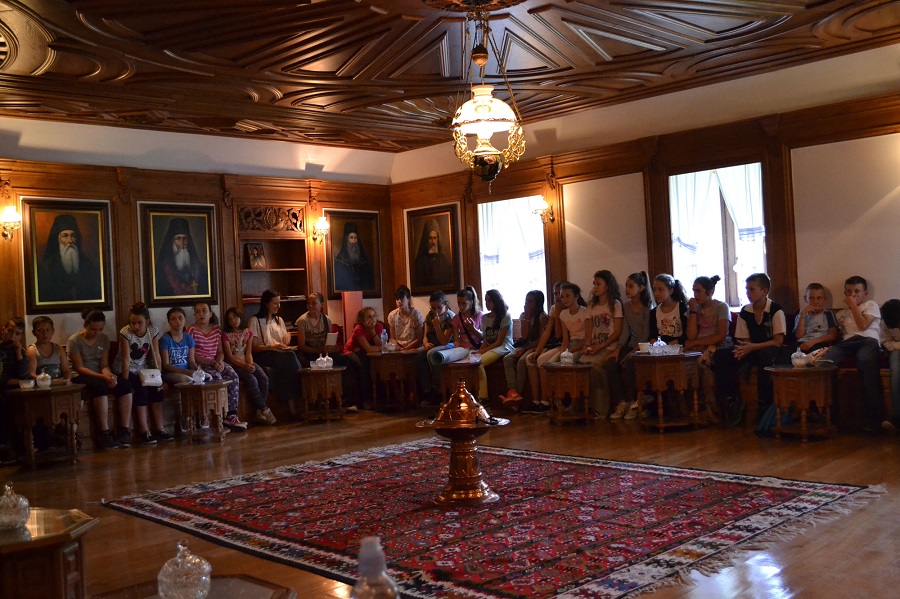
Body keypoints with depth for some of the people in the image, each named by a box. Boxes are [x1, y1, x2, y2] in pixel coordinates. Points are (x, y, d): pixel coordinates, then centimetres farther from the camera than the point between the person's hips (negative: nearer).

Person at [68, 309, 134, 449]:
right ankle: (104, 433, -36)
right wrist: (103, 377, -25)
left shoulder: (104, 339, 7)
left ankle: (124, 430, -24)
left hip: (100, 375, 5)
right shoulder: (75, 341, -8)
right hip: (81, 378, -5)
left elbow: (104, 365, 4)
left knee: (125, 385, -24)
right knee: (100, 386, -38)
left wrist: (108, 375, -21)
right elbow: (79, 368, -14)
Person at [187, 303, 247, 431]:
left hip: (216, 362, 5)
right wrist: (211, 363, -18)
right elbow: (192, 355, -10)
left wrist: (219, 361, -10)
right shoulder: (192, 330, -3)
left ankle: (231, 414, -22)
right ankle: (223, 415, -22)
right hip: (199, 364, -5)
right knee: (217, 377, -32)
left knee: (233, 376, -22)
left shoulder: (216, 329, 13)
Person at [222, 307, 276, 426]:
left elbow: (248, 353, 8)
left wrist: (251, 364, -12)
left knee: (264, 378, -23)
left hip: (246, 362, 4)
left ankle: (259, 413, -20)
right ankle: (265, 410, -21)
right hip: (234, 364, -4)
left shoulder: (248, 332, 11)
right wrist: (244, 366, -19)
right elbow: (229, 357, -7)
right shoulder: (226, 335, -2)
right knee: (252, 380, -30)